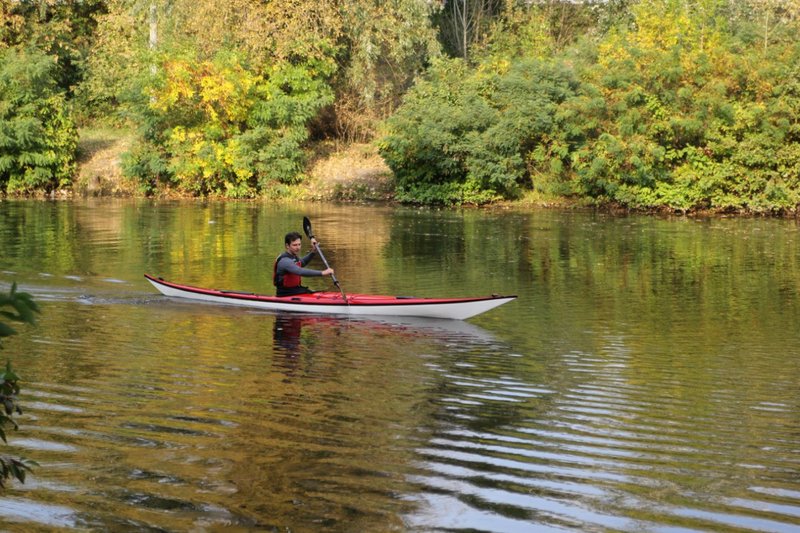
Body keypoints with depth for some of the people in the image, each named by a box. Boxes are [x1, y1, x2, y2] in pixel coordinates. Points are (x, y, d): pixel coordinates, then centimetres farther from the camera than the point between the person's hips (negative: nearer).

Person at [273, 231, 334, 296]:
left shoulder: (294, 257, 10)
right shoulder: (284, 260, -21)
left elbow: (302, 263, 34)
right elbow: (301, 272, -36)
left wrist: (313, 251, 17)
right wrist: (322, 273, -41)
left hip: (296, 290, 9)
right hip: (286, 295, -9)